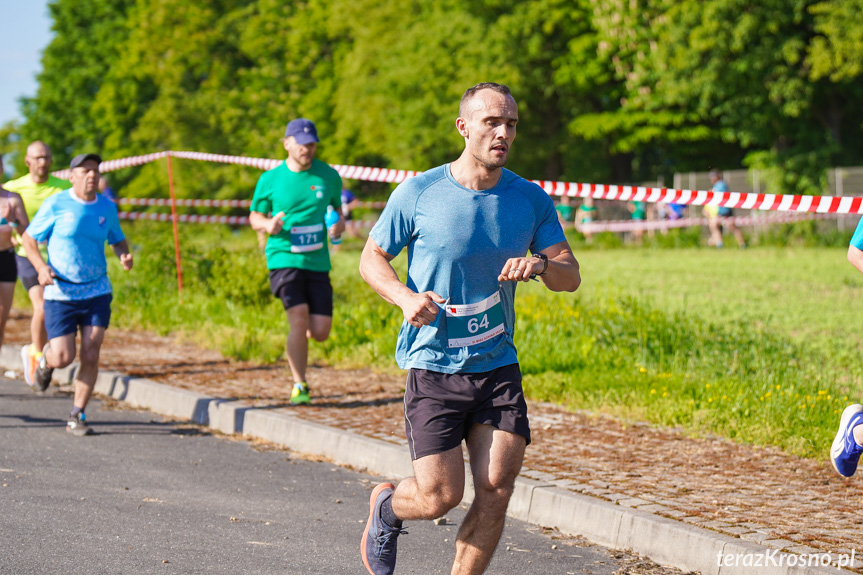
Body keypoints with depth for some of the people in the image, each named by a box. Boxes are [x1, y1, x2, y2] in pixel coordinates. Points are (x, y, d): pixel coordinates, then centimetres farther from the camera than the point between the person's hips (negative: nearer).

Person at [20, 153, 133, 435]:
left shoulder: (107, 207, 4)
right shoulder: (56, 205, -7)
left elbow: (117, 239, 19)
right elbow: (28, 238, 0)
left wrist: (124, 256, -4)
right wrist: (41, 267, -16)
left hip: (97, 293, 3)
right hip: (61, 293, -3)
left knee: (90, 356, -6)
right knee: (63, 358, -6)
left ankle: (76, 417, 7)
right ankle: (46, 357, 33)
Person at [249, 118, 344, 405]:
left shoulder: (329, 176, 6)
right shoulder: (270, 180, 1)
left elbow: (337, 207, 22)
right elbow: (255, 217, 12)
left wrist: (339, 223, -2)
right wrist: (268, 225, -12)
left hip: (318, 261, 2)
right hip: (284, 259, -2)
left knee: (320, 332, -3)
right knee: (299, 319, -18)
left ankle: (296, 337, 34)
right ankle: (299, 386, -6)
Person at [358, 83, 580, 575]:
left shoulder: (531, 199, 2)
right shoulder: (417, 193, -6)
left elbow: (571, 277, 3)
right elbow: (372, 258, 4)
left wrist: (541, 264, -20)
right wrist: (406, 297, -16)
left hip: (499, 367, 3)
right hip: (433, 366, -3)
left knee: (496, 490, -7)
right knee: (440, 497, -6)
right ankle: (385, 507, 29)